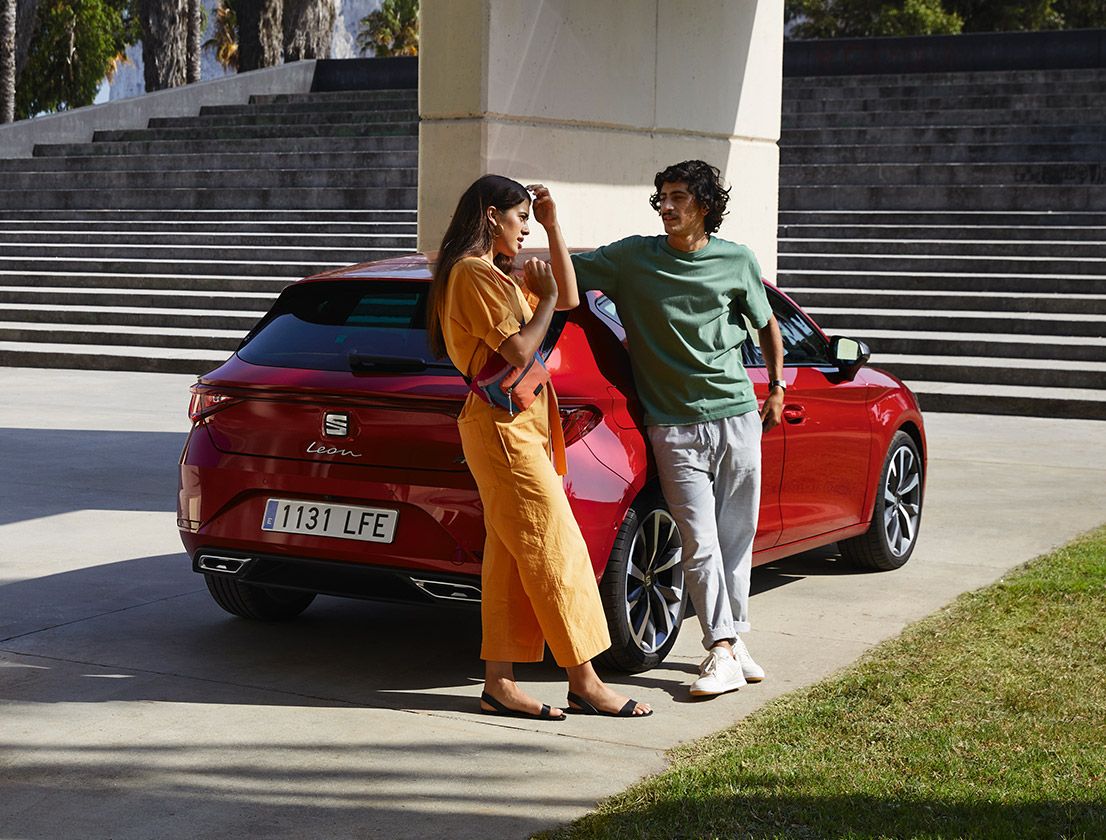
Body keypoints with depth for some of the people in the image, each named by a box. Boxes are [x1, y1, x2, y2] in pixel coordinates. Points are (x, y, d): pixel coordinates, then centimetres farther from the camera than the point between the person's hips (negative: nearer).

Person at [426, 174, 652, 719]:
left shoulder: (493, 274, 19)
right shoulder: (475, 274, -12)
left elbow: (569, 299, 21)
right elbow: (519, 350, -19)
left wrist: (553, 230, 15)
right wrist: (545, 296, -6)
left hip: (514, 425, 10)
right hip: (504, 426, -10)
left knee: (509, 558, 8)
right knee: (556, 551, -7)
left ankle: (499, 685, 9)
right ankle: (584, 684, -1)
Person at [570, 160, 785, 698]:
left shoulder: (738, 262, 5)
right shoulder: (632, 258, 1)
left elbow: (766, 324, 20)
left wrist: (777, 387, 18)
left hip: (738, 416, 2)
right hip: (674, 427, -2)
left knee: (737, 537, 8)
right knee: (700, 543, -8)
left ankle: (733, 637, 21)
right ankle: (722, 653, -5)